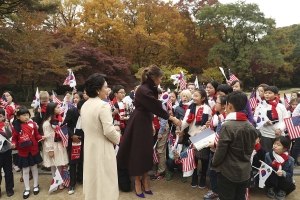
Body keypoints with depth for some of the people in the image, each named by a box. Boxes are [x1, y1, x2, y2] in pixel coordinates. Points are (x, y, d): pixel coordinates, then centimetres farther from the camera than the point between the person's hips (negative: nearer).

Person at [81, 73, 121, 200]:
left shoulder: (84, 105, 5)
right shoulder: (103, 105, -21)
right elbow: (109, 131, -23)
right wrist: (117, 139, -5)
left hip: (89, 146, 8)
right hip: (102, 148, -8)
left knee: (92, 178, 21)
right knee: (105, 180, 7)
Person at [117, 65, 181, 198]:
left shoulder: (150, 89, 6)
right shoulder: (144, 91, -23)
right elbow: (157, 108, -20)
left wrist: (151, 124, 14)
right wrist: (172, 119, -12)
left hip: (145, 122, 9)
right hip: (138, 123, -9)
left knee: (146, 152, 14)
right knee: (138, 152, 4)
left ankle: (145, 182, 27)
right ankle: (138, 183, 21)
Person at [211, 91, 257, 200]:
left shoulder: (227, 126, -21)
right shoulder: (251, 127, 0)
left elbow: (220, 151, -17)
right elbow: (250, 150, 10)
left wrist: (214, 163, 1)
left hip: (228, 172, -6)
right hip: (245, 172, 6)